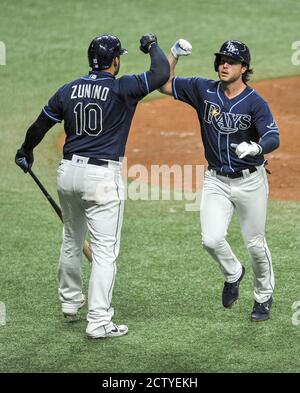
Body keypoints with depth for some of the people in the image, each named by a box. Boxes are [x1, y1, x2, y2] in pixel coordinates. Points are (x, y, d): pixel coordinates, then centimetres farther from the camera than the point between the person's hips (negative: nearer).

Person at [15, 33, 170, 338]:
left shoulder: (68, 90, 5)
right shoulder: (122, 89, -11)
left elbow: (40, 125, 14)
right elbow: (162, 74, -13)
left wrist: (25, 151, 33)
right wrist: (152, 46, 7)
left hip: (68, 172, 6)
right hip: (102, 176, -6)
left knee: (72, 240, 25)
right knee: (105, 250, -3)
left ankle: (70, 300, 42)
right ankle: (98, 322, -8)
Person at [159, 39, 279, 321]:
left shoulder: (255, 102, -12)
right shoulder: (203, 90, -2)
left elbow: (273, 138, -23)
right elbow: (164, 85, 4)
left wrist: (255, 147, -44)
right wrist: (174, 55, -9)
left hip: (250, 181, -2)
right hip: (216, 180, 2)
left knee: (255, 244, 6)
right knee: (211, 240, -13)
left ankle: (264, 297, 29)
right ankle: (233, 274, 19)